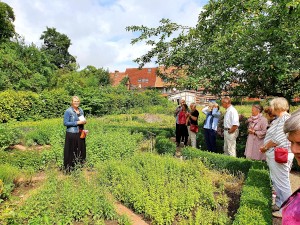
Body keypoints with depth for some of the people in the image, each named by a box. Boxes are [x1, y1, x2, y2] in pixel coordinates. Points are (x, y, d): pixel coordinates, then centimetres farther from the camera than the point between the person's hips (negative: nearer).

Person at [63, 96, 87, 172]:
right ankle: (69, 168, 15)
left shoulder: (81, 110, 9)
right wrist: (77, 122, -18)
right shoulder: (68, 111, -10)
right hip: (71, 134, -6)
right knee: (71, 152, 1)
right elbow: (65, 123, -13)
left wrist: (84, 121, -2)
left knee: (81, 151, 11)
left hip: (80, 134, 6)